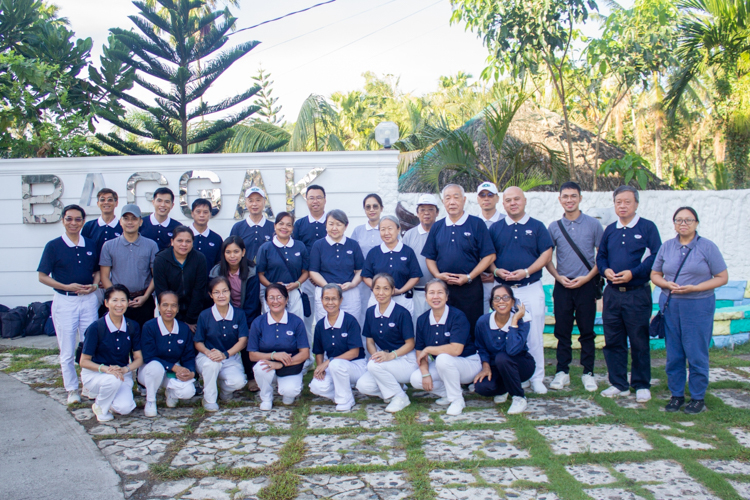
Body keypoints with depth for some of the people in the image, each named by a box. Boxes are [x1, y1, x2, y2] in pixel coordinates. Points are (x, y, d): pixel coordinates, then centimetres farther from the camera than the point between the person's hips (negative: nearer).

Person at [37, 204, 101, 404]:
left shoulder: (91, 245, 6)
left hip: (89, 299, 3)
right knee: (67, 350, 5)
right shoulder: (53, 246, -4)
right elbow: (42, 277, -3)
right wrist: (66, 287, -15)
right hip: (64, 301, -3)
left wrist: (94, 285, -5)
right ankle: (72, 390, 18)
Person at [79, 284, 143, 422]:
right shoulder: (96, 327, -16)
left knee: (125, 408, -24)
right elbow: (84, 361, -12)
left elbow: (139, 358, -1)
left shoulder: (133, 327, -5)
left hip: (123, 374, 3)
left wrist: (125, 369, -22)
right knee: (113, 380, -38)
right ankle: (99, 407, -4)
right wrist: (105, 369, -28)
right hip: (94, 373, -2)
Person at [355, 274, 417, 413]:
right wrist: (375, 354, -15)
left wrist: (391, 355, -28)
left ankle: (401, 397, -9)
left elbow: (410, 344, -12)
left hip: (405, 361, -5)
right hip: (384, 360, 5)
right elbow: (370, 341, 7)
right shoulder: (370, 312, 4)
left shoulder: (401, 313, -13)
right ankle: (391, 391, 10)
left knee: (374, 365, -32)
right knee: (363, 386, -19)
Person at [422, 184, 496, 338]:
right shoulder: (437, 227, 11)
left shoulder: (477, 224, 0)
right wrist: (437, 274, -5)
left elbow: (489, 256, -4)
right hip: (443, 287, 3)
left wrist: (469, 277, -11)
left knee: (471, 330, 0)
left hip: (470, 287, -3)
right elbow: (430, 257, 14)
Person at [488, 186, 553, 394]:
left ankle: (537, 378, 12)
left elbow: (546, 254, -2)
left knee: (534, 335, 1)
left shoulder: (537, 227, 3)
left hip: (531, 289, -1)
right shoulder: (495, 228, 8)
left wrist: (526, 271, -14)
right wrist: (496, 270, -11)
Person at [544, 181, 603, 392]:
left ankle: (588, 372, 14)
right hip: (563, 285, 2)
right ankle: (562, 371, 15)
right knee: (562, 331, 5)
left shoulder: (593, 224, 1)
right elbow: (546, 257, 11)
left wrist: (587, 277, -9)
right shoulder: (554, 227, 6)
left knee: (587, 331, 4)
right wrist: (559, 277, -5)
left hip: (586, 285, -2)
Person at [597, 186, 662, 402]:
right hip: (612, 293, 5)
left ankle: (642, 386, 16)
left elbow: (655, 257, -9)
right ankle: (619, 384, 19)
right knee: (613, 340, 7)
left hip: (637, 293, -5)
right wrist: (605, 270, -4)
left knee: (639, 341, 2)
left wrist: (633, 273, -17)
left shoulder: (647, 227, -2)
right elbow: (600, 256, 17)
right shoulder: (610, 230, 13)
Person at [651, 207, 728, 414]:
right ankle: (676, 395, 21)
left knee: (697, 355, 1)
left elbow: (722, 277, -5)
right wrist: (667, 284, -10)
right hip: (670, 305, 3)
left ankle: (698, 397, 15)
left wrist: (694, 288, -17)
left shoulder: (708, 247, -3)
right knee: (673, 354, 8)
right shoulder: (666, 247, 8)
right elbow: (655, 274, 12)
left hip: (698, 306, -3)